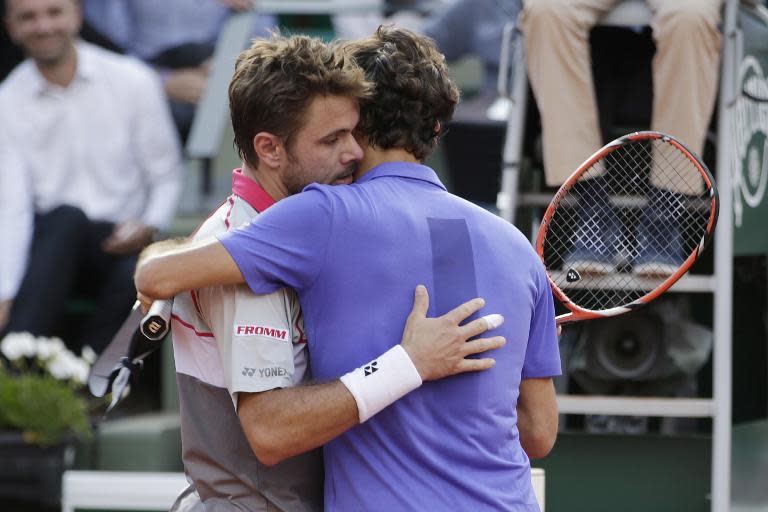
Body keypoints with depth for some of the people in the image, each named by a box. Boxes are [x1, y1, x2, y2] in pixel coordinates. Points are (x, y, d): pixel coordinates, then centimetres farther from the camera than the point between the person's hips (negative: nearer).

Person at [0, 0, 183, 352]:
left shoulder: (134, 82, 2)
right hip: (50, 247, 0)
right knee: (66, 217, -35)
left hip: (120, 244, 0)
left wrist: (149, 228, -15)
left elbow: (166, 177, 6)